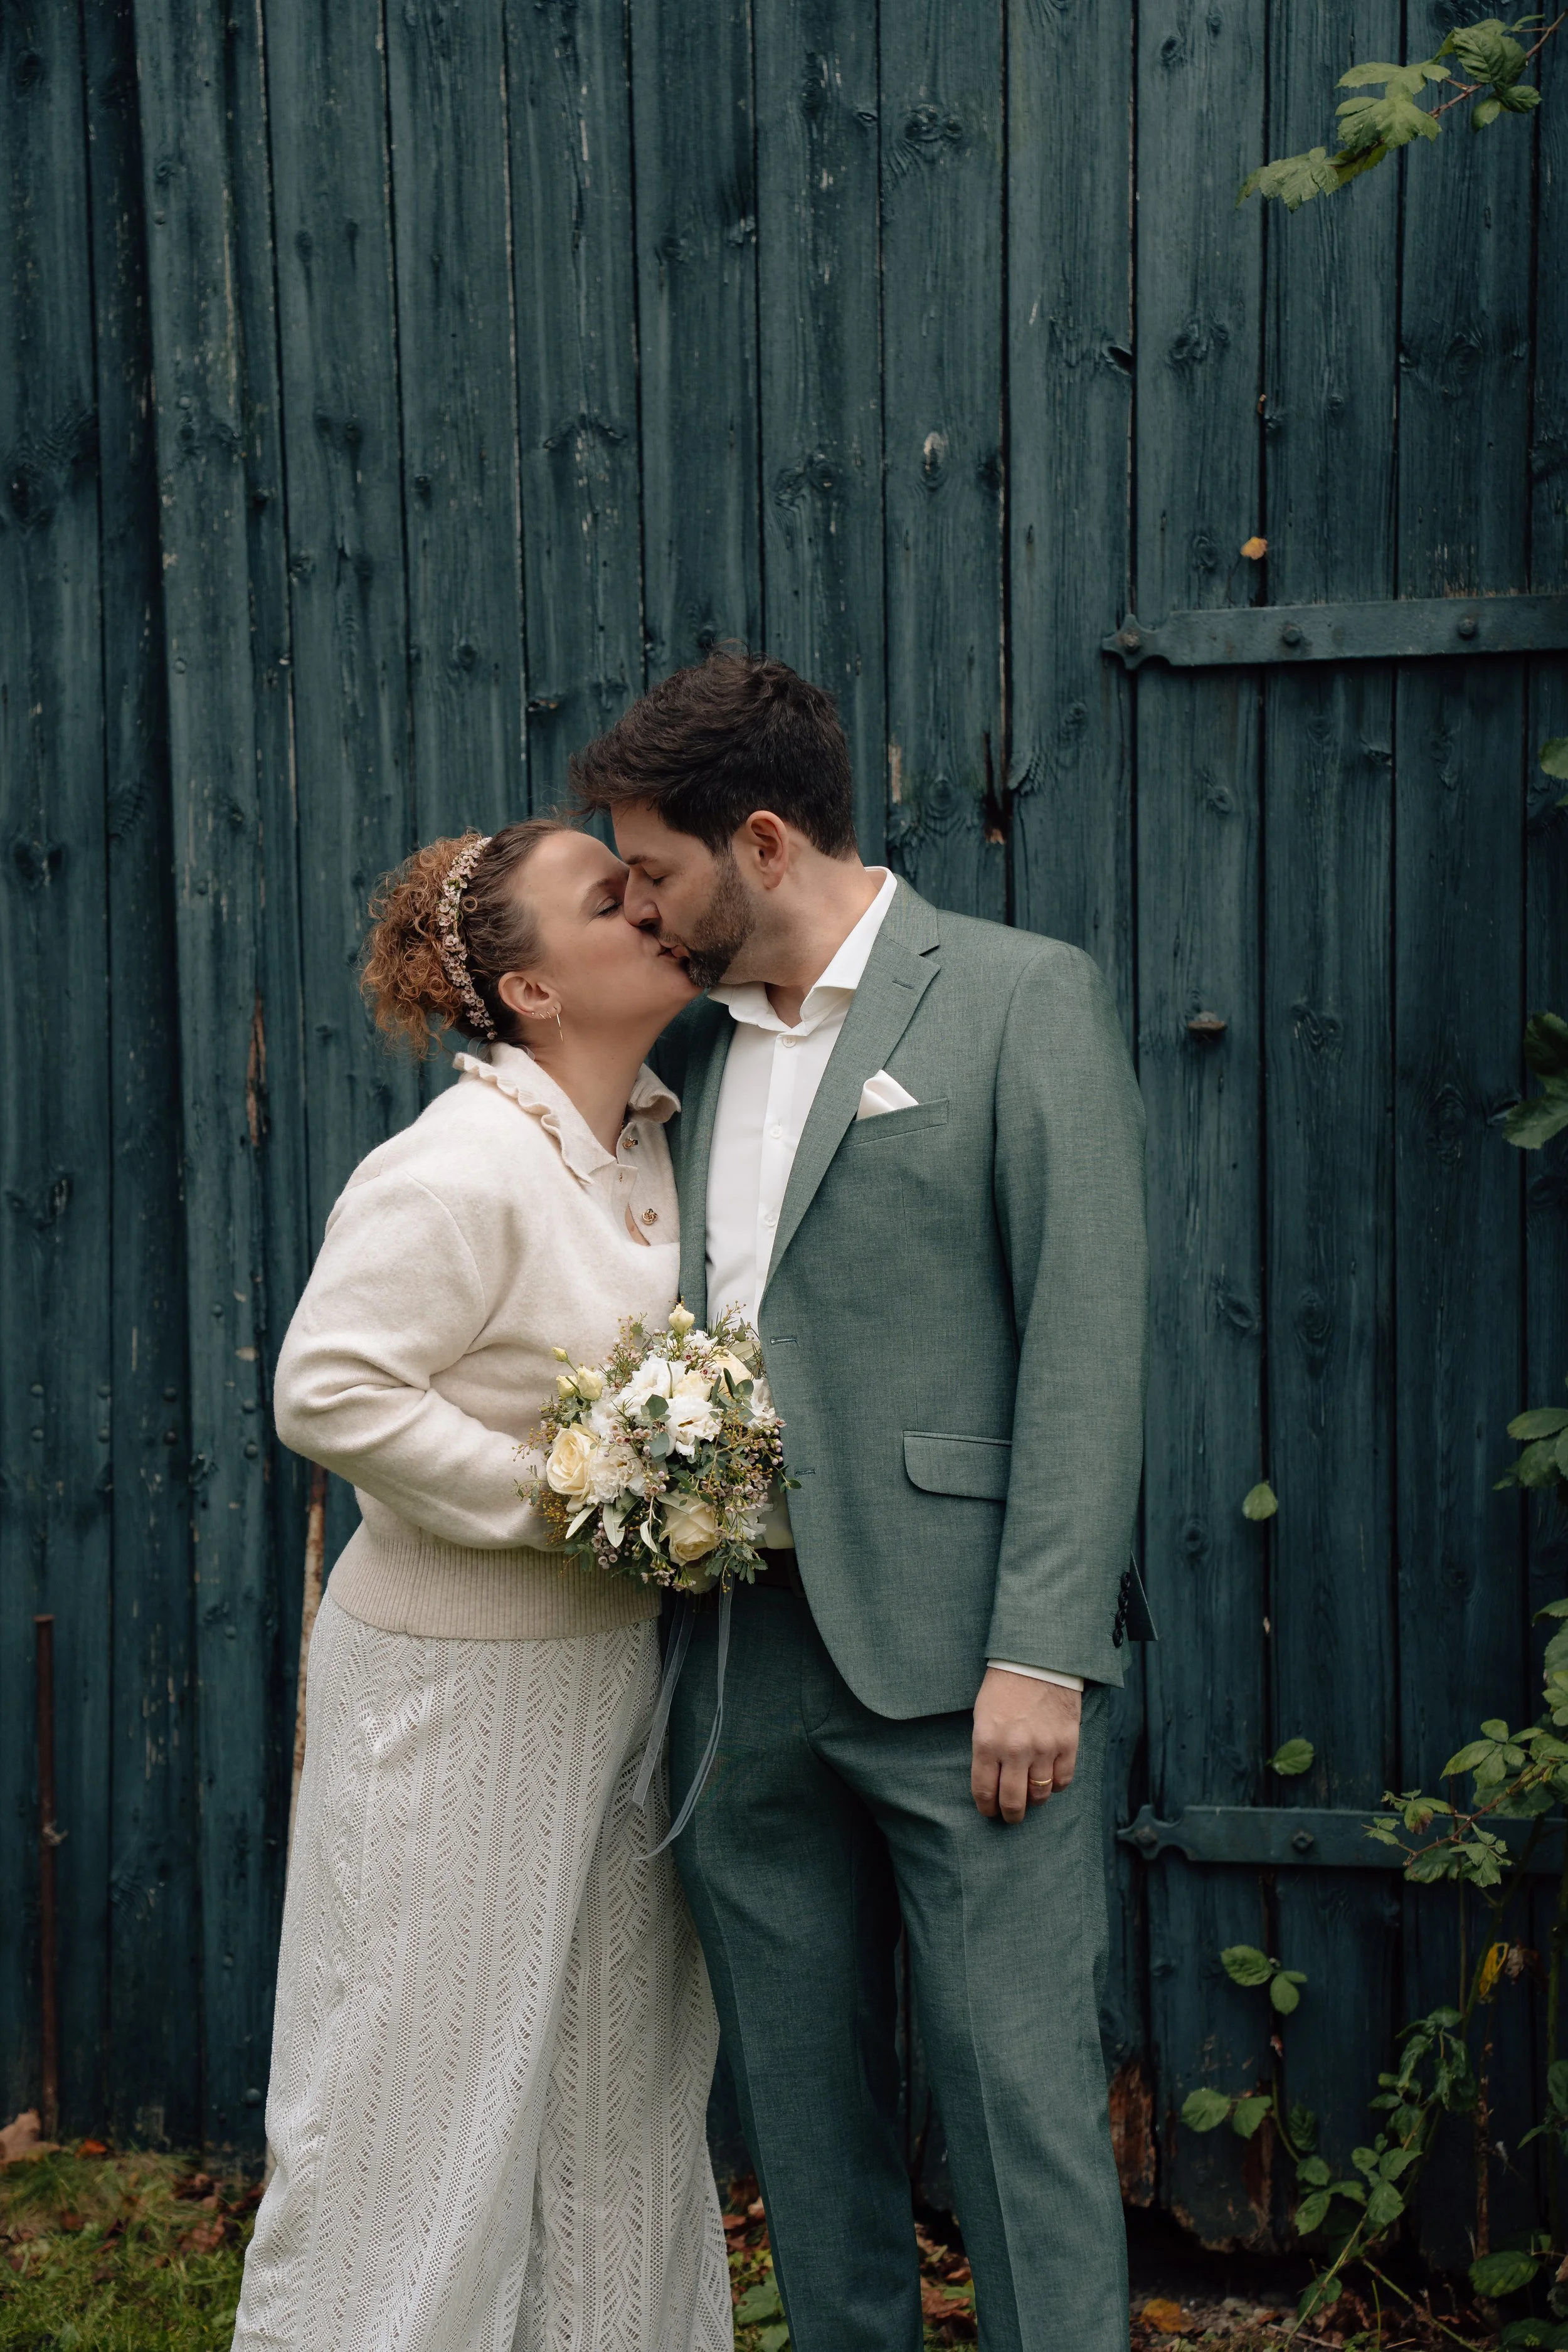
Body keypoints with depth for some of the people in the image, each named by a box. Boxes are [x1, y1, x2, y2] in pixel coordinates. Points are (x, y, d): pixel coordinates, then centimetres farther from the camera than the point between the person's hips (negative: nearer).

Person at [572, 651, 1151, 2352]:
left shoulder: (1024, 998, -3)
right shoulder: (696, 1048, 16)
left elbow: (1086, 1340, -10)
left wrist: (1041, 1650, -16)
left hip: (958, 1656, -6)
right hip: (744, 1661, 6)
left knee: (1019, 2085, -1)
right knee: (801, 2097, 14)